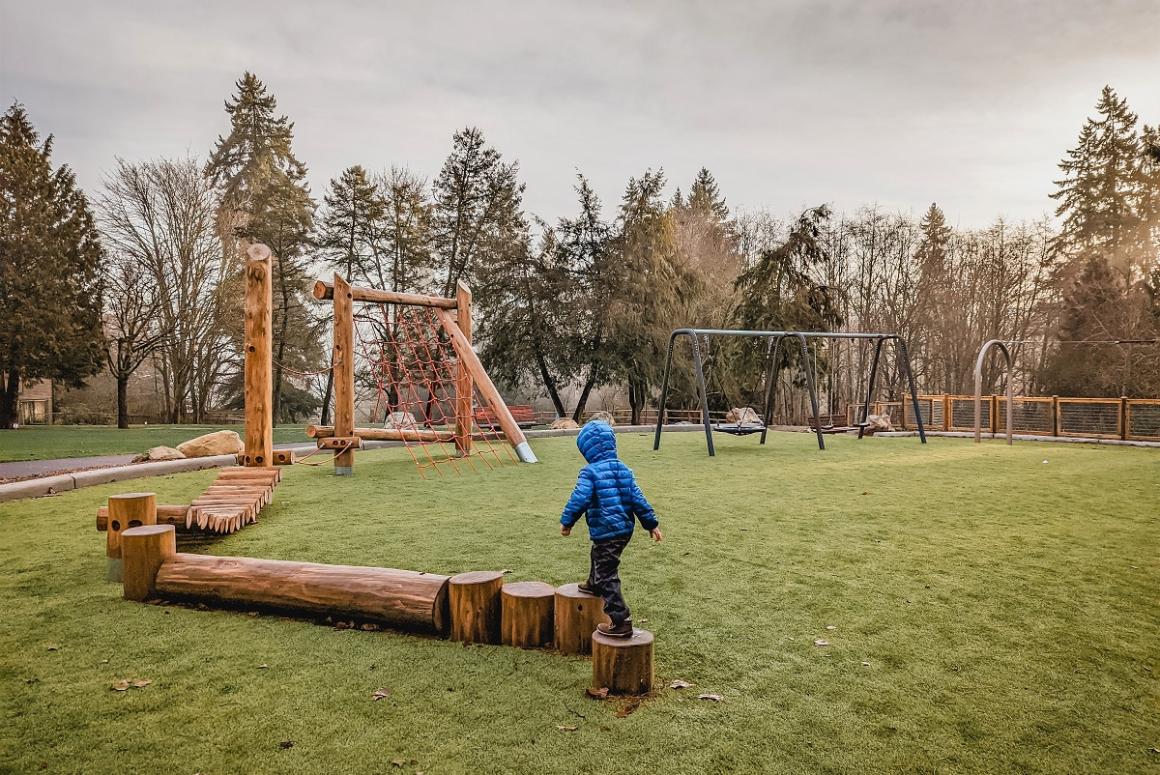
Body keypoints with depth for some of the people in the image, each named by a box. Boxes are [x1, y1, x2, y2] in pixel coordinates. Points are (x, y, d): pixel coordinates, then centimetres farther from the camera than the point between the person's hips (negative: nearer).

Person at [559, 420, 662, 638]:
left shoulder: (590, 472, -16)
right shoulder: (623, 469, 5)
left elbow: (579, 500, -22)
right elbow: (637, 498, 6)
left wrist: (566, 522, -7)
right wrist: (651, 523, 11)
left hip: (605, 532, -8)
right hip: (625, 529, 8)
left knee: (608, 576, -2)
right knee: (598, 556, 34)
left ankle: (621, 622, -4)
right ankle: (594, 584, 58)